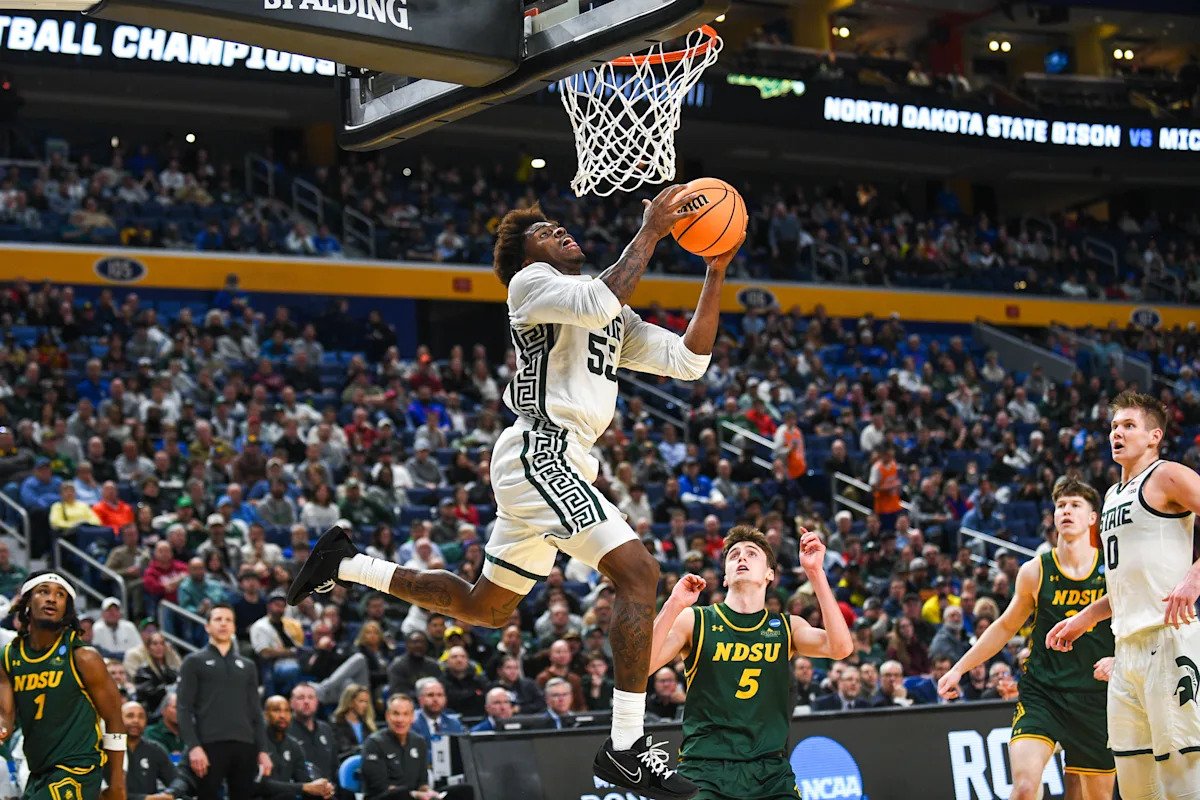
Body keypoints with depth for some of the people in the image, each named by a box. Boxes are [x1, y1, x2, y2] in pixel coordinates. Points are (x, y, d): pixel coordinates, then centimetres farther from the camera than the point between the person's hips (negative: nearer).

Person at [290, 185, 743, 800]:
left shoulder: (614, 322, 24)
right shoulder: (531, 282, -1)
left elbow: (688, 361, 16)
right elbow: (600, 303, -22)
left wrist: (716, 275, 10)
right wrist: (650, 231, -14)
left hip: (549, 465, 10)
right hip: (541, 452, -10)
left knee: (485, 609, 18)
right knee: (638, 571, -20)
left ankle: (345, 565, 26)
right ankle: (626, 747, -20)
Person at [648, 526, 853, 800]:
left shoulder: (787, 626, 12)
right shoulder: (693, 620, 6)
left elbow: (841, 647, -7)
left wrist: (815, 572, -11)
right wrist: (673, 605, -17)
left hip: (770, 773, 2)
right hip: (704, 769, -2)